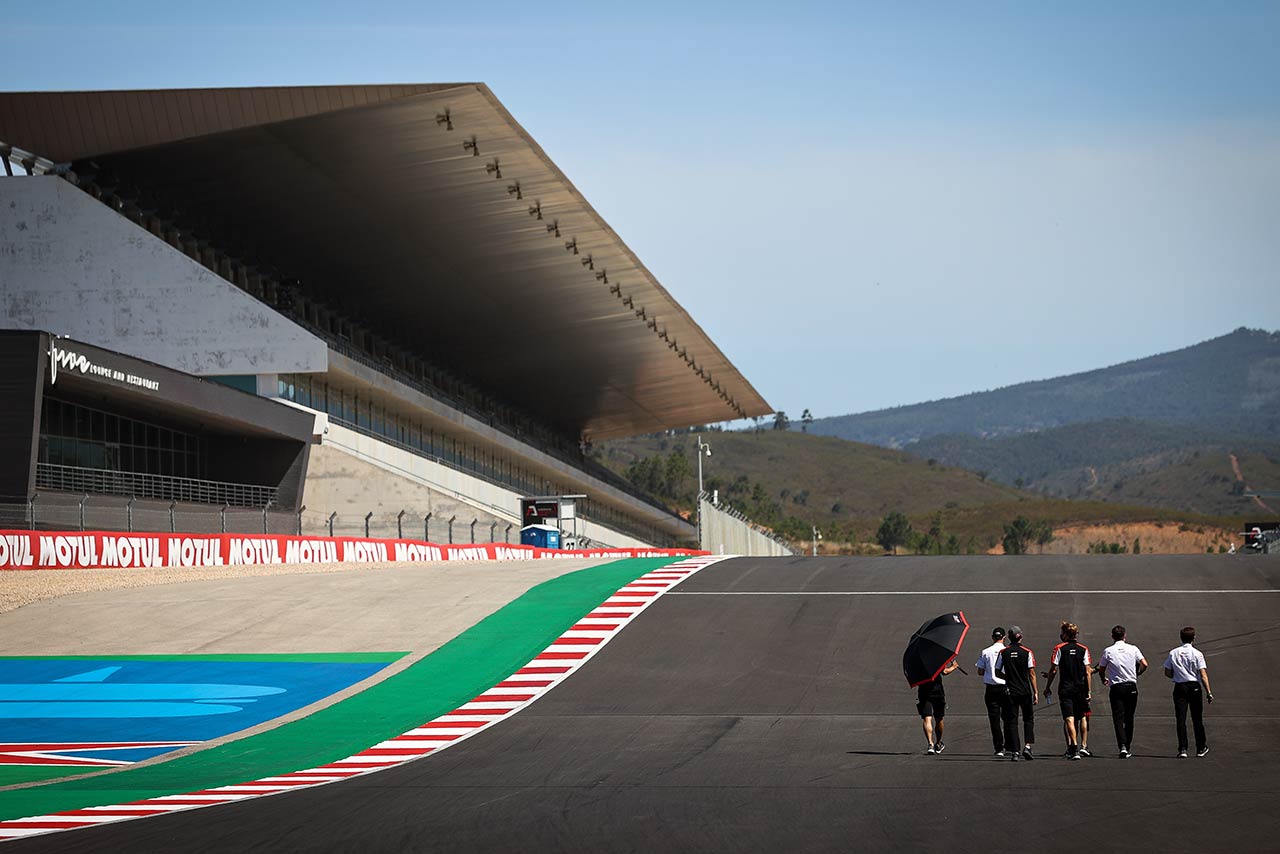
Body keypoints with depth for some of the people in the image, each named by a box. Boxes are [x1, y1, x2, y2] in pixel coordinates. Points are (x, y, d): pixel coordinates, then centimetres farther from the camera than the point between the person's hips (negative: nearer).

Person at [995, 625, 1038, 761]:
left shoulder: (1003, 653, -1)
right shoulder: (1027, 653, -5)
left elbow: (997, 673, 2)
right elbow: (1032, 674, -6)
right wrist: (1036, 692, -2)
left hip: (1010, 691, 1)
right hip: (1025, 691, -1)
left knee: (1011, 721, 4)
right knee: (1028, 719, 14)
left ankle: (1015, 752, -2)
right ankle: (1027, 746, 1)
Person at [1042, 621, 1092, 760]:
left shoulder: (1059, 648, -3)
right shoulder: (1083, 649, 3)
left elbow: (1053, 670, -6)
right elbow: (1088, 672, 0)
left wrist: (1047, 687, 4)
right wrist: (1089, 691, 2)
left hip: (1065, 688, -3)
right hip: (1080, 689, 3)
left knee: (1069, 719, -8)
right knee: (1078, 718, 16)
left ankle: (1074, 748, -23)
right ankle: (1073, 747, 24)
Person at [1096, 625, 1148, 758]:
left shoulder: (1108, 651, -2)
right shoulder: (1133, 649, 2)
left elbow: (1101, 668, 6)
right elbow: (1144, 665, -3)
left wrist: (1103, 679, 27)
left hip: (1116, 688, -2)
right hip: (1131, 686, 2)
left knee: (1118, 718, -4)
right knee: (1129, 718, 12)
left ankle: (1122, 746, -22)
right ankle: (1128, 748, 18)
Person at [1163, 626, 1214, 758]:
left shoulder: (1173, 653, 2)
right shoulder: (1197, 653, -5)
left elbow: (1167, 673, 5)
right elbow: (1203, 674, -10)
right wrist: (1208, 692, -10)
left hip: (1179, 688, 1)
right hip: (1194, 686, -1)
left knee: (1181, 719, 0)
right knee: (1197, 719, 10)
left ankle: (1182, 749, -9)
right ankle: (1201, 748, 20)